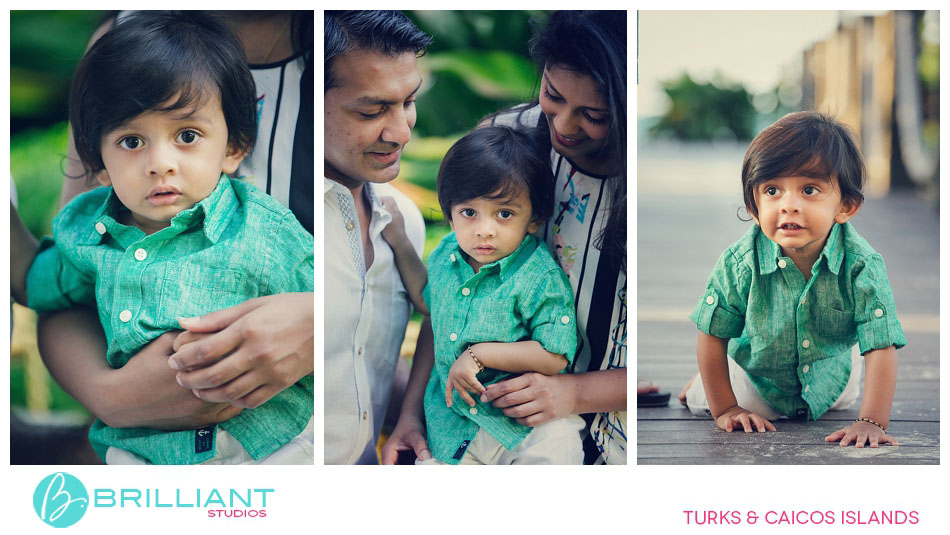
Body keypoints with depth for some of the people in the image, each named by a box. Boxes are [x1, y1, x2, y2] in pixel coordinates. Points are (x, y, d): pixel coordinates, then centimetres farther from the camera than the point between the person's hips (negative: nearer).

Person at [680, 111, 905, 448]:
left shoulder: (862, 266, -34)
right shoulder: (740, 263, -33)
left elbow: (880, 348, -33)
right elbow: (713, 336, -20)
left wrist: (872, 422, -42)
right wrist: (724, 410, -18)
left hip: (829, 379, 2)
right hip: (755, 379, -2)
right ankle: (699, 384, 38)